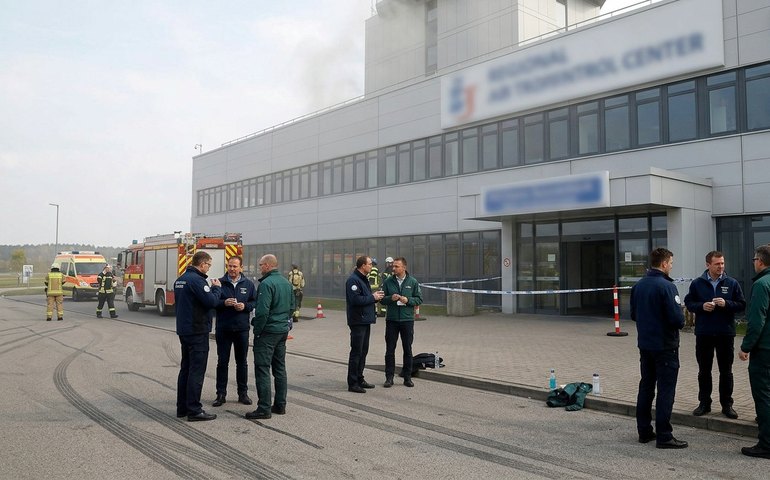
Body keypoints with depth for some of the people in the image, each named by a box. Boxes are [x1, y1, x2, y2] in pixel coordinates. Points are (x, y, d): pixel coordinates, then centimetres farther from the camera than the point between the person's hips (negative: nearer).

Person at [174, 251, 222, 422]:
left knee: (186, 369, 15)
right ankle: (194, 410, -1)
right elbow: (212, 301, -22)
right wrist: (216, 288, -3)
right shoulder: (197, 280, -18)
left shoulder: (180, 279, 12)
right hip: (197, 331, -10)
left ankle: (182, 407, 21)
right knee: (197, 371, -4)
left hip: (183, 330, 10)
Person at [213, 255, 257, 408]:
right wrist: (224, 303, -17)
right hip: (223, 329, -1)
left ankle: (243, 393, 20)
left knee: (242, 362, 9)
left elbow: (255, 302, 7)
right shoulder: (220, 283, 1)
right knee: (222, 362, 4)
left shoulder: (248, 284, 5)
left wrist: (245, 306, -12)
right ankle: (221, 394, 13)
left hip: (242, 328, 1)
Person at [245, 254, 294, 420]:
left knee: (262, 369, -3)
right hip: (283, 330, 9)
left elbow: (262, 311, -22)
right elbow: (292, 306, 16)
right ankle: (280, 405, 21)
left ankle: (264, 409, -1)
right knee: (280, 368, 14)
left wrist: (257, 330, -12)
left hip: (267, 331, -8)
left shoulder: (266, 284, -17)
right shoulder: (287, 283, 9)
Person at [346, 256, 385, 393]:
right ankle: (352, 383, 3)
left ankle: (359, 379, 25)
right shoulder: (353, 280, -16)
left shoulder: (364, 279, 17)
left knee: (363, 351, 15)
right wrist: (373, 297, -16)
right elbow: (355, 299, -25)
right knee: (356, 352, -4)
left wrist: (375, 296, 3)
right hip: (358, 321, -10)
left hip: (365, 321, 10)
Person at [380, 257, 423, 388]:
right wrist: (391, 298, -15)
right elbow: (382, 299, 5)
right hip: (392, 319, 0)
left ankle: (407, 377, 19)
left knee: (407, 350, 7)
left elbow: (419, 299, 3)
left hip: (407, 320, 0)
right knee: (390, 350, 3)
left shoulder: (413, 282, 0)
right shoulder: (388, 281, 2)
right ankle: (389, 377, 12)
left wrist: (408, 300, -14)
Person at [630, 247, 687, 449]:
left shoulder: (638, 285, 5)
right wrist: (681, 321, 1)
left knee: (646, 387, 14)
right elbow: (677, 318, -20)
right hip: (665, 345, -7)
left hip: (644, 345, 7)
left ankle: (644, 431, 21)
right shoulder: (666, 286, -17)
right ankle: (664, 436, 2)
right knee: (666, 390, -1)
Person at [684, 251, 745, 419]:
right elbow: (688, 302, 5)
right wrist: (702, 306, -14)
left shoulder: (732, 283, 1)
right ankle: (704, 403, 20)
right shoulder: (697, 283, 1)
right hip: (703, 334, 0)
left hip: (725, 334, 0)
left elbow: (741, 304, 2)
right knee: (704, 370, 9)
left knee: (726, 371, 8)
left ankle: (727, 404, 19)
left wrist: (726, 304, -16)